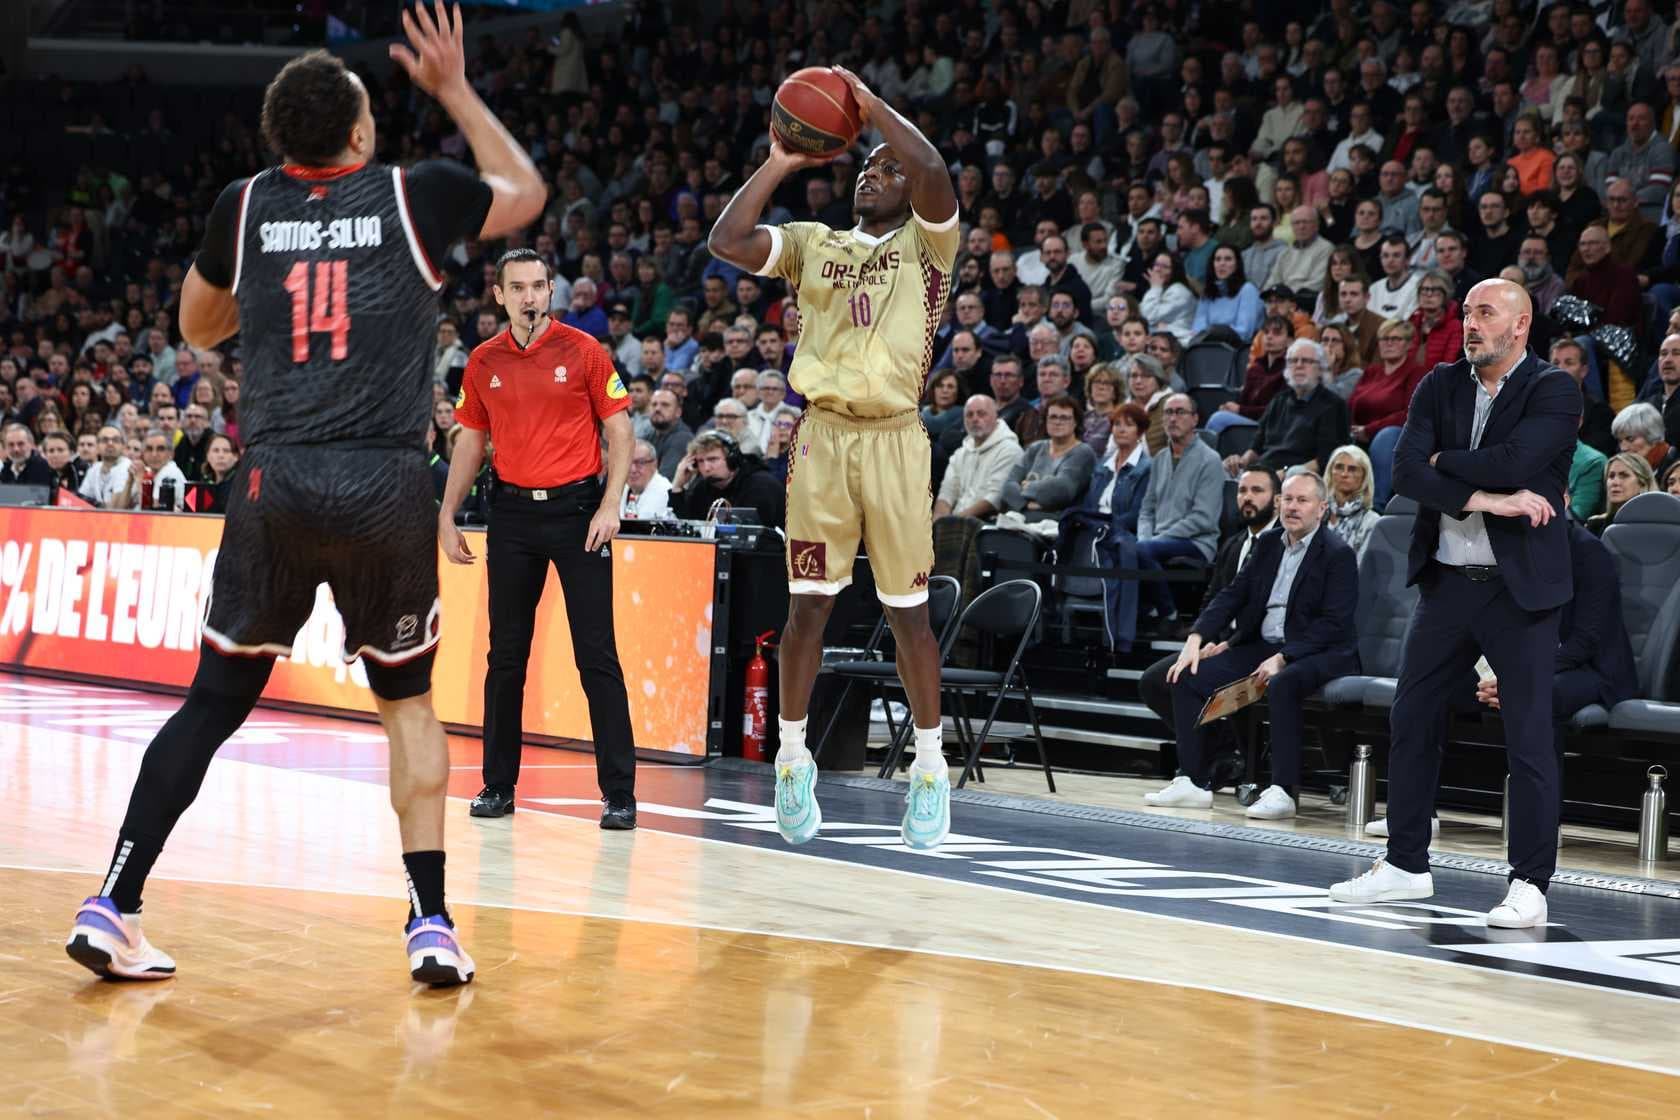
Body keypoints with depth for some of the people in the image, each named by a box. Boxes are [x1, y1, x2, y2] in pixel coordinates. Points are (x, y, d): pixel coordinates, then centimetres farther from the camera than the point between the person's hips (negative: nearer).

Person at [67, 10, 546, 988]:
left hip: (277, 485, 1)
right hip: (389, 488, -1)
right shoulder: (415, 196, 4)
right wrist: (455, 89, 30)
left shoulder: (245, 208, 9)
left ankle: (114, 908, 6)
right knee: (410, 701, 16)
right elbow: (527, 192, 25)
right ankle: (432, 925, 8)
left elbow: (199, 328, 27)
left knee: (214, 702, 11)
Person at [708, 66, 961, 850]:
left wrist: (870, 104, -8)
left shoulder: (925, 241, 4)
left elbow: (932, 172, -16)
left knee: (907, 610, 1)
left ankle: (931, 768, 12)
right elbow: (725, 242, 0)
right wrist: (778, 166, 3)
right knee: (808, 604, 3)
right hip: (822, 436, 3)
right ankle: (792, 760, 15)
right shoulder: (814, 244, 14)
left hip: (893, 440, -2)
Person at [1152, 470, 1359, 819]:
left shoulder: (1338, 554, -6)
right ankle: (1193, 782, -8)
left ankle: (1282, 791, -35)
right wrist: (1196, 638, -5)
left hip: (1318, 654, -7)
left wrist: (1282, 658, -23)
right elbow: (1232, 595, 12)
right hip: (1261, 647, 7)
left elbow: (1333, 623, -15)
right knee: (1189, 676, -8)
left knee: (1282, 684, -39)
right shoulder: (1268, 545, 15)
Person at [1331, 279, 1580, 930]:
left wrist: (1442, 461, -7)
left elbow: (1512, 463, -23)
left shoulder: (1555, 391, -6)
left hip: (1521, 586, -5)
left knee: (1529, 735, -4)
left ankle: (1530, 884, 3)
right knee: (1411, 721, 10)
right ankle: (1406, 864, 22)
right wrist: (1486, 498, -18)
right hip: (1446, 579, 5)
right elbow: (1406, 472, -6)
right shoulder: (1440, 385, 8)